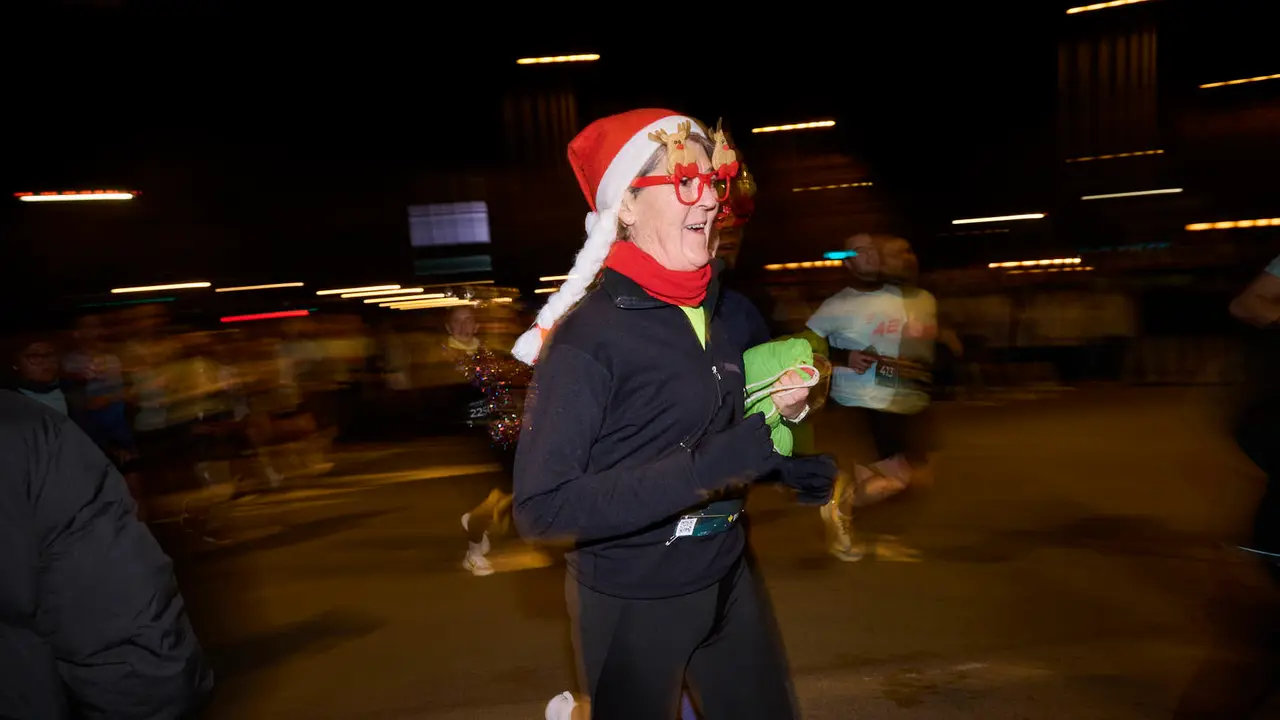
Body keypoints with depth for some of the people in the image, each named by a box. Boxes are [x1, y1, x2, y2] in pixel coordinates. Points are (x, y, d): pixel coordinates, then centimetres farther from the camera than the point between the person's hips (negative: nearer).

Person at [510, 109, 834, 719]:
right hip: (631, 603, -6)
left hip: (728, 578, 7)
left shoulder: (720, 309, 3)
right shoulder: (586, 332, -19)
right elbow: (541, 508, -24)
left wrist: (781, 414, -3)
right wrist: (704, 468, -28)